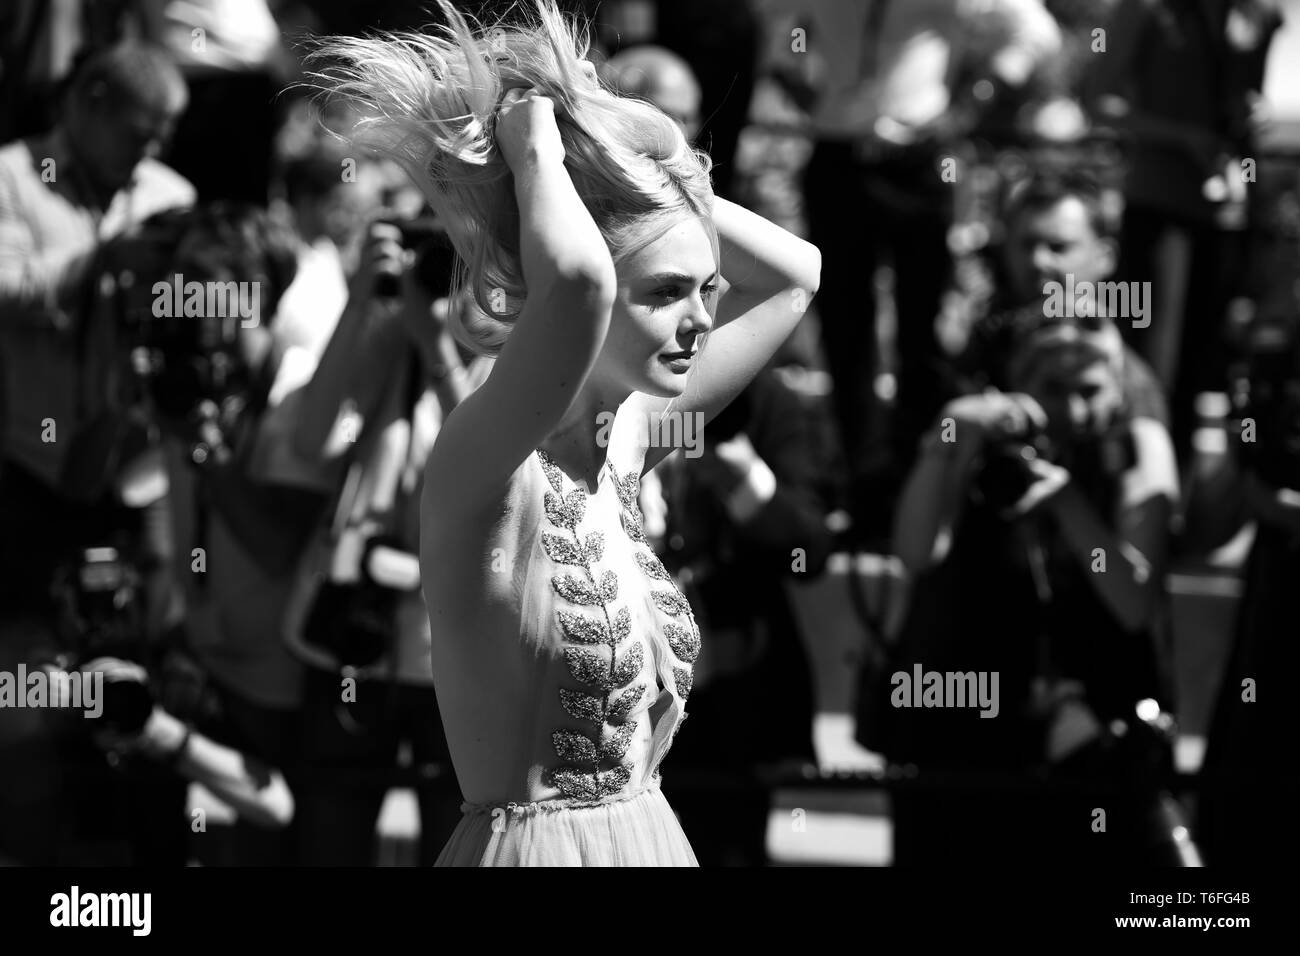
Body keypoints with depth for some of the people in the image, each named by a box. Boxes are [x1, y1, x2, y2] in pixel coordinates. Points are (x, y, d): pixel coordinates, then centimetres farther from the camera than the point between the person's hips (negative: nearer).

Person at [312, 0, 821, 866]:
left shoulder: (627, 437, 4)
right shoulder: (481, 469, -18)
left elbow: (794, 274, 15)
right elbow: (576, 277, -38)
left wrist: (654, 175, 4)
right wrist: (534, 155, -19)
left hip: (648, 836, 8)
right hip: (538, 842, -8)